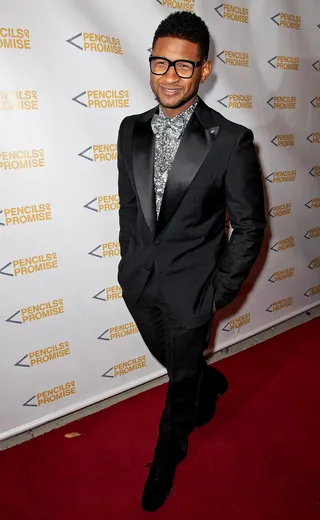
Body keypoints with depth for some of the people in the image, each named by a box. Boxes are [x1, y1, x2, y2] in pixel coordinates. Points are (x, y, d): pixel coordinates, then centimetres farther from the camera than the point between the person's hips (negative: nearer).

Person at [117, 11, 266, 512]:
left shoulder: (231, 140, -15)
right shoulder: (131, 129, 0)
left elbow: (250, 224, -9)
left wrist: (223, 288, -8)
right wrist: (131, 259, 10)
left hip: (190, 286, -4)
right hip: (138, 281, 5)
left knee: (182, 375, 16)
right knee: (172, 360, 25)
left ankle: (167, 457, 46)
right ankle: (211, 383, 61)